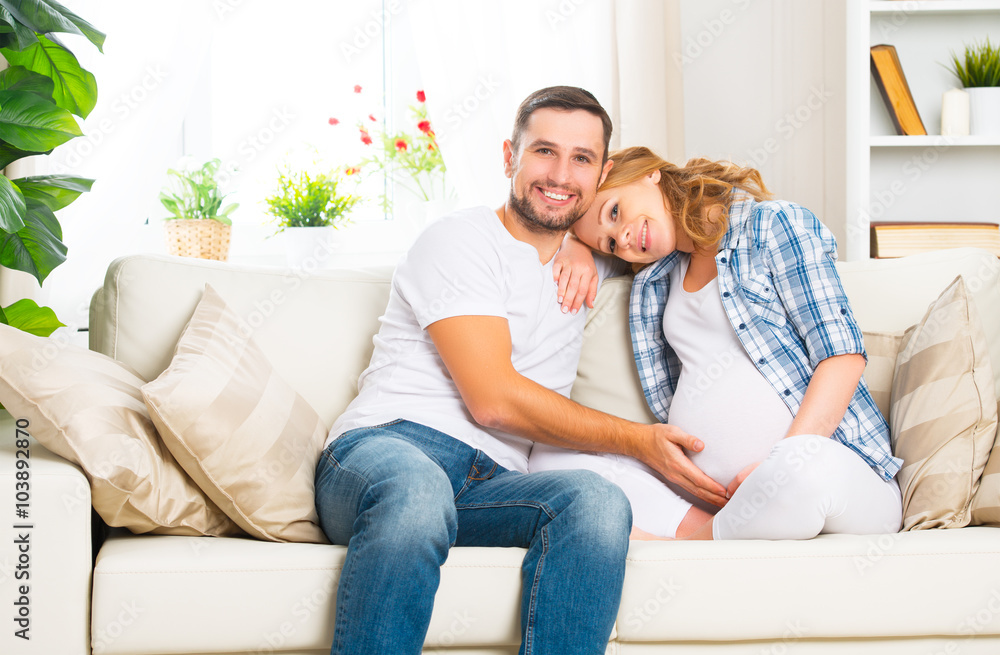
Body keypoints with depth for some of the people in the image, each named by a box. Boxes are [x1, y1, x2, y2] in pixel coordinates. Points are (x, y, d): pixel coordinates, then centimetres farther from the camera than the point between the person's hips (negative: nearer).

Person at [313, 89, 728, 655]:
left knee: (598, 502, -32)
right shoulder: (460, 241, 2)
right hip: (387, 445, -4)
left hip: (492, 486, 5)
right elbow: (493, 400, -7)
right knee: (416, 490, -44)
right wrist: (640, 440, -3)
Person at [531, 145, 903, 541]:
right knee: (550, 455, -8)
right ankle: (699, 526, -23)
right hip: (708, 491, 6)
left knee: (806, 467, -41)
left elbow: (843, 356, -8)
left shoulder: (773, 225, 1)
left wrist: (783, 461, -19)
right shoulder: (654, 276, 19)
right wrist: (577, 250, 12)